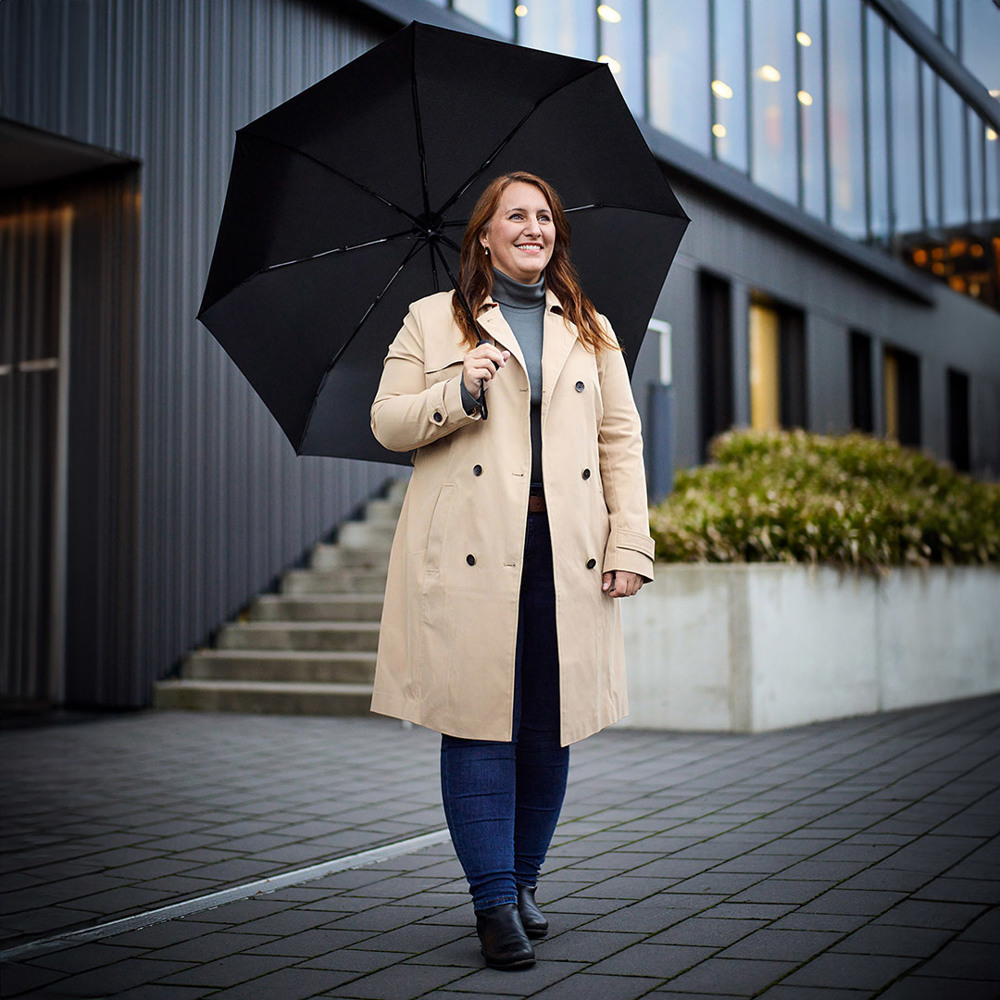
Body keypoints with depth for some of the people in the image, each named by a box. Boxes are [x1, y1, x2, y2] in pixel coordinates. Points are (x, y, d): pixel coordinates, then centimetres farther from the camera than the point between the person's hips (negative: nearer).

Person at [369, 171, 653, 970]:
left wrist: (629, 545, 2)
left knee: (550, 725, 6)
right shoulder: (432, 321, 11)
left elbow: (622, 441, 12)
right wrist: (461, 391, -11)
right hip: (470, 553, -2)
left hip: (565, 556, 3)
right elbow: (387, 422, 6)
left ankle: (524, 880, 22)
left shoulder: (592, 332, 17)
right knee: (479, 720, -5)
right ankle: (495, 901, 4)